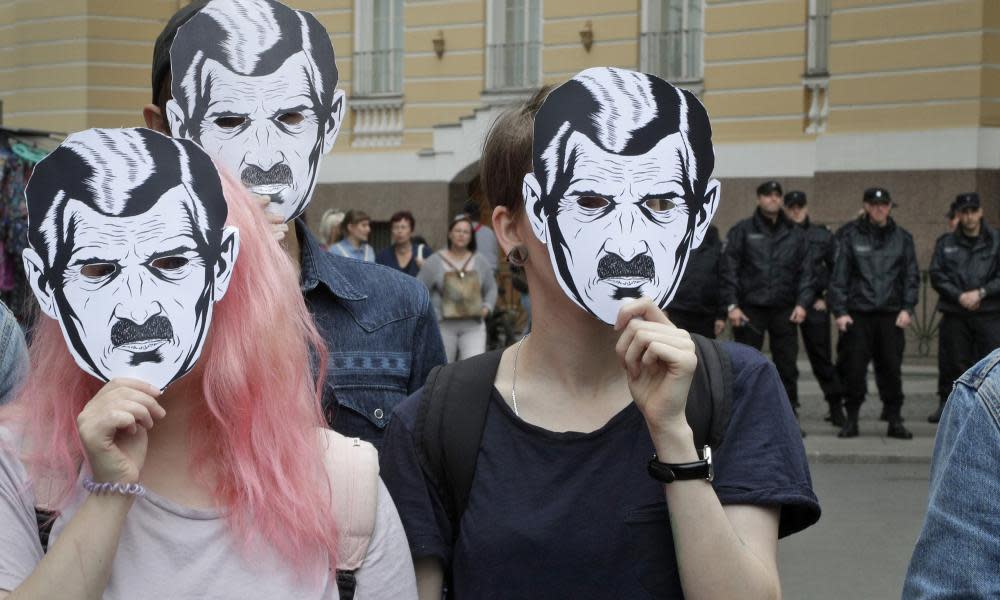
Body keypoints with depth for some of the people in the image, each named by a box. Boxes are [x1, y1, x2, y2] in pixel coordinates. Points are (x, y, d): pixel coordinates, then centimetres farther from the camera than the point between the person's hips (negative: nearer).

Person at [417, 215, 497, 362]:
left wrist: (487, 307, -2)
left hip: (473, 325, 1)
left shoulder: (480, 262, 9)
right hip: (443, 325, -1)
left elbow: (491, 288, 16)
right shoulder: (434, 262, 2)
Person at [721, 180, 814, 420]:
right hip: (749, 310, -2)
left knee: (787, 365, 3)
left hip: (784, 310, 2)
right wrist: (732, 305, -9)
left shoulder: (795, 234, 11)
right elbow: (729, 269, -2)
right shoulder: (742, 231, 2)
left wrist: (802, 303, -3)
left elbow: (805, 272, 9)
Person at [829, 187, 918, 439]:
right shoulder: (851, 237, 4)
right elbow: (838, 277, 2)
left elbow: (912, 276, 10)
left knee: (891, 369, 1)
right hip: (857, 314, -1)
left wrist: (907, 308, -2)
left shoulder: (902, 238, 10)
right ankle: (851, 420, 8)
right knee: (854, 369, -2)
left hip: (891, 315, 1)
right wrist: (839, 311, -6)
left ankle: (895, 421, 10)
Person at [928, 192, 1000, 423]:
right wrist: (960, 296, -9)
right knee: (952, 361, 4)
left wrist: (980, 293, -12)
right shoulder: (946, 243, 9)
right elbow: (937, 275, 3)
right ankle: (946, 404, 15)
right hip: (954, 314, 1)